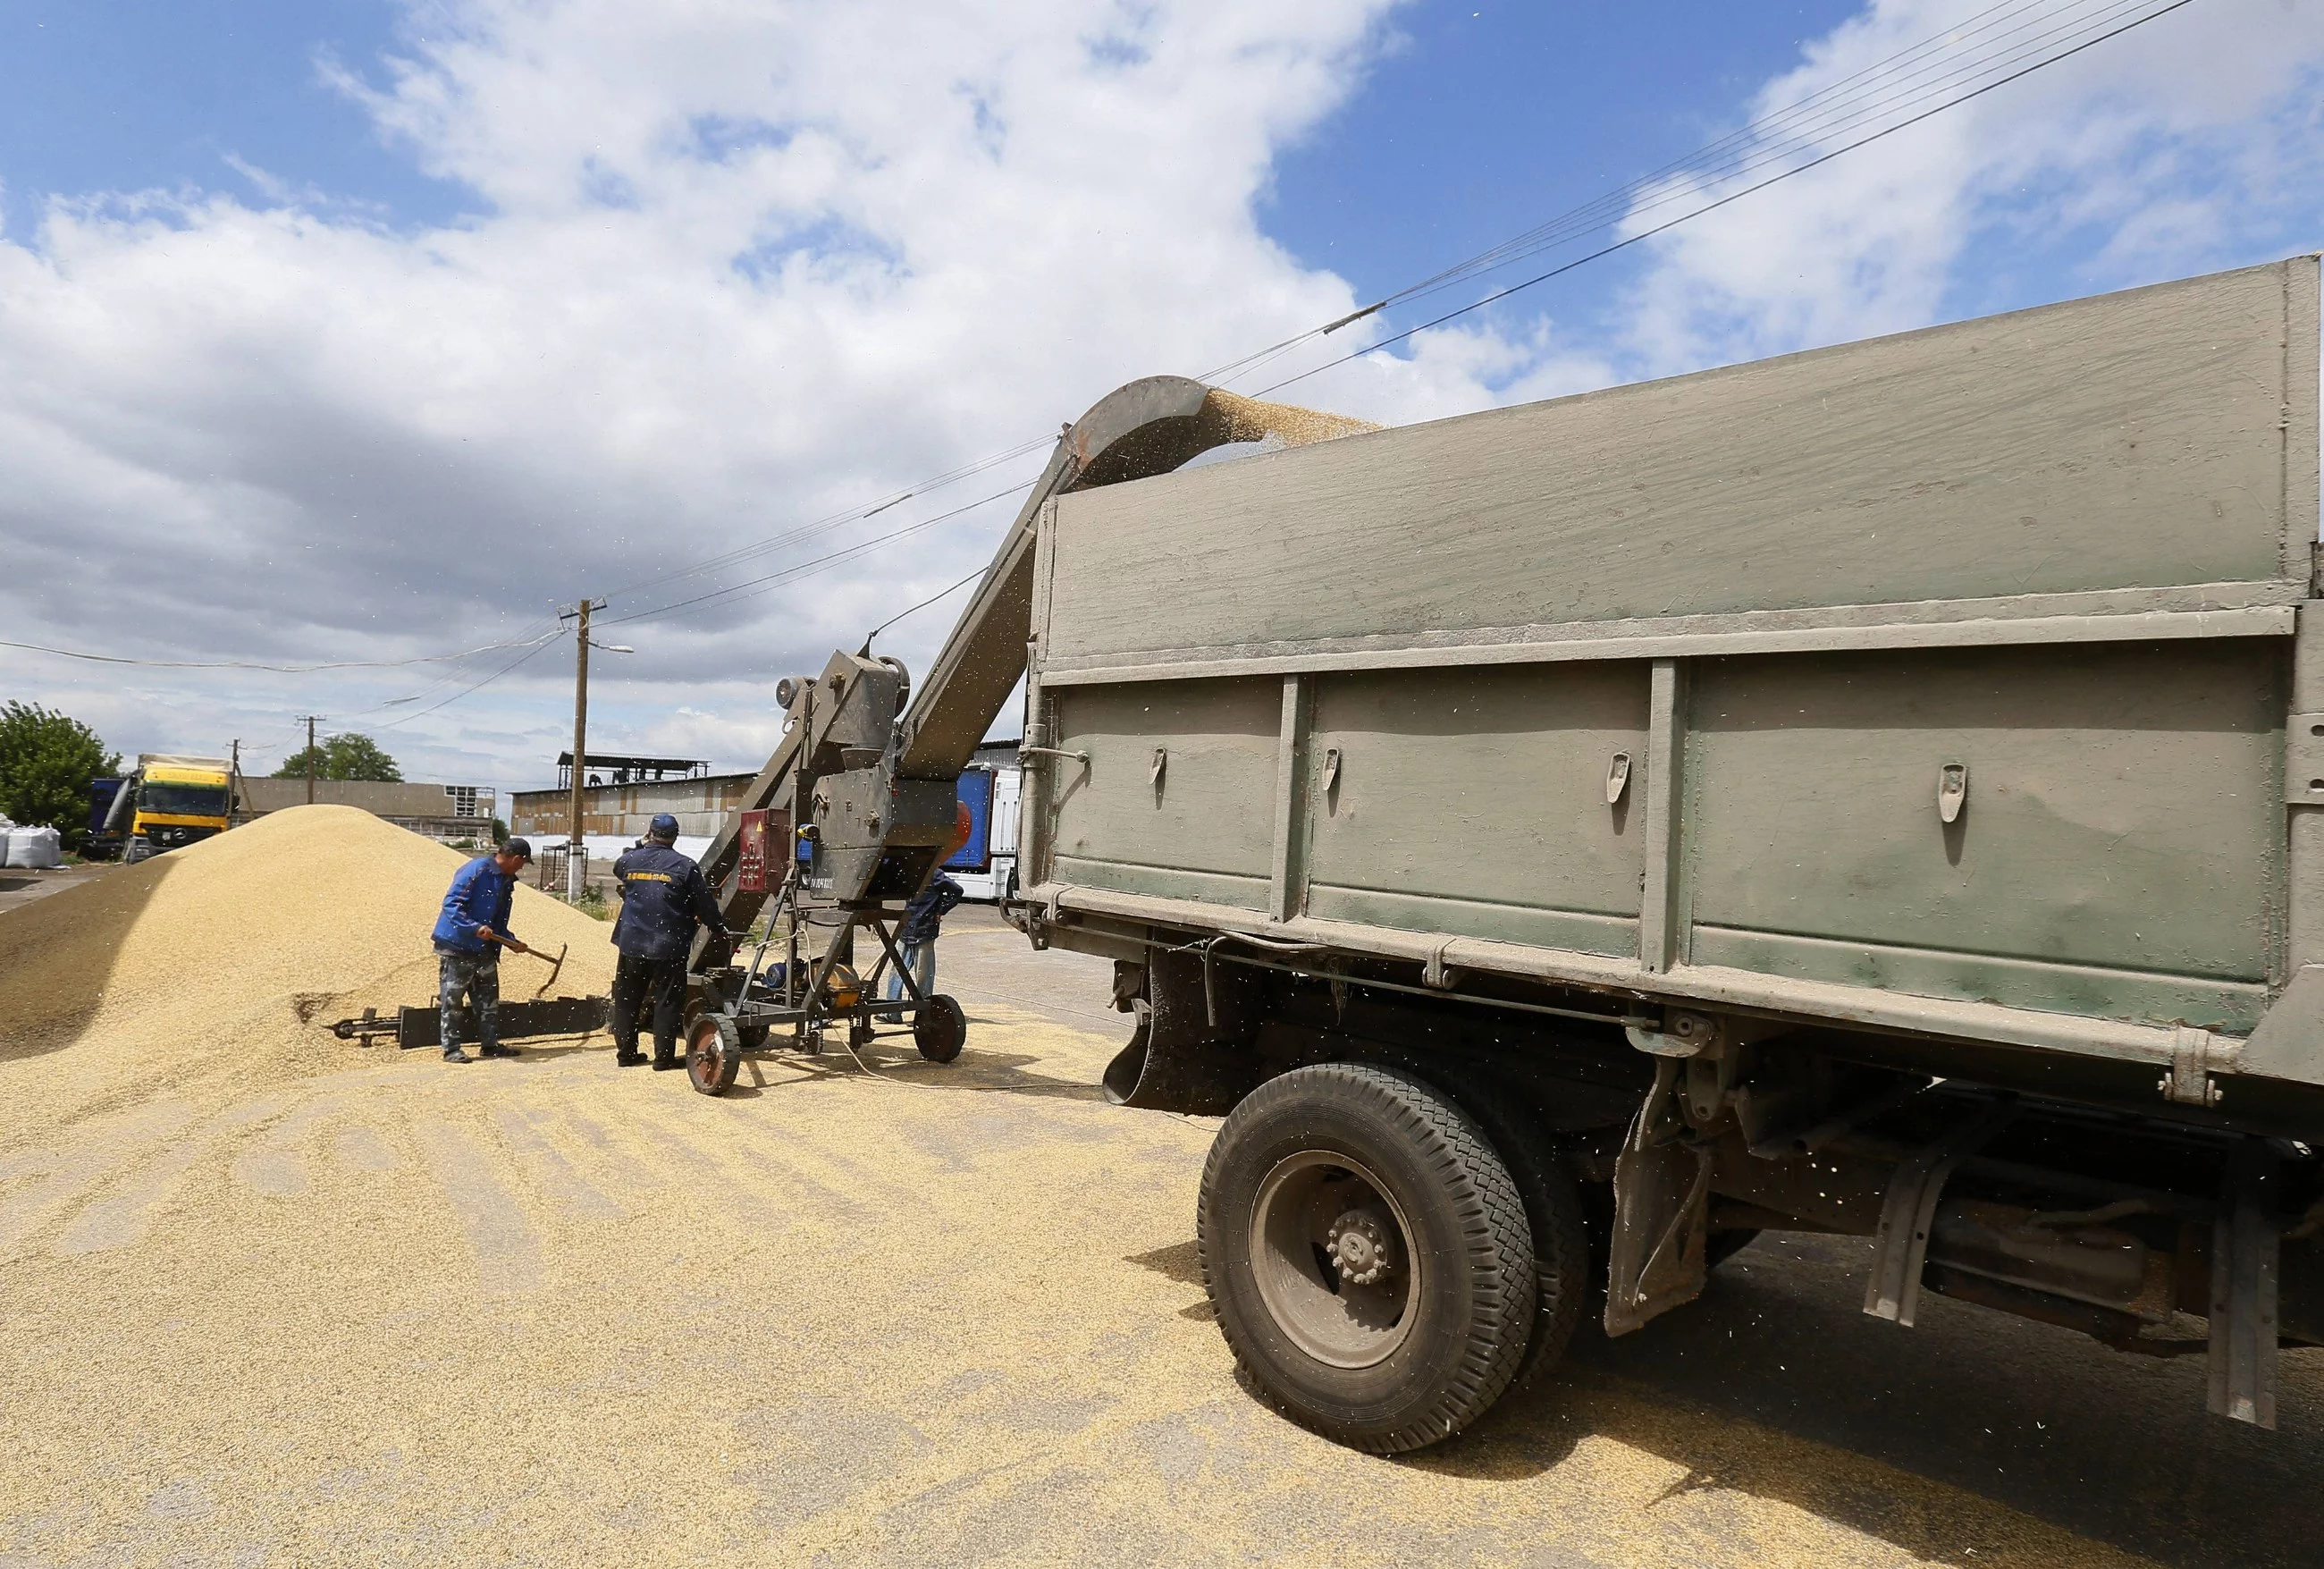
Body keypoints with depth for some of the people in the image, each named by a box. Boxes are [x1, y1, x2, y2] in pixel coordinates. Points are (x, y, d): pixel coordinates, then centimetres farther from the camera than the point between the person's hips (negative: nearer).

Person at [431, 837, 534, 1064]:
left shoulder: (506, 882, 10)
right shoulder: (476, 870, -16)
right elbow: (451, 904, -23)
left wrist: (512, 941, 6)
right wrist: (475, 928, -32)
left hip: (484, 950, 9)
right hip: (456, 947, -9)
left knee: (489, 1000, 12)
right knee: (452, 1001, 1)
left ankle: (489, 1044, 21)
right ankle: (451, 1049, 8)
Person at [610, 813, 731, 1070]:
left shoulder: (630, 860, 1)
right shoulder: (685, 866, -9)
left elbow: (618, 869, 29)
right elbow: (705, 907, -5)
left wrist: (640, 845, 35)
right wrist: (721, 932, 9)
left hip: (632, 944, 3)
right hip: (669, 948, -3)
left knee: (627, 1001, 15)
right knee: (667, 1002, 4)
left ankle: (626, 1052, 21)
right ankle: (663, 1057, 5)